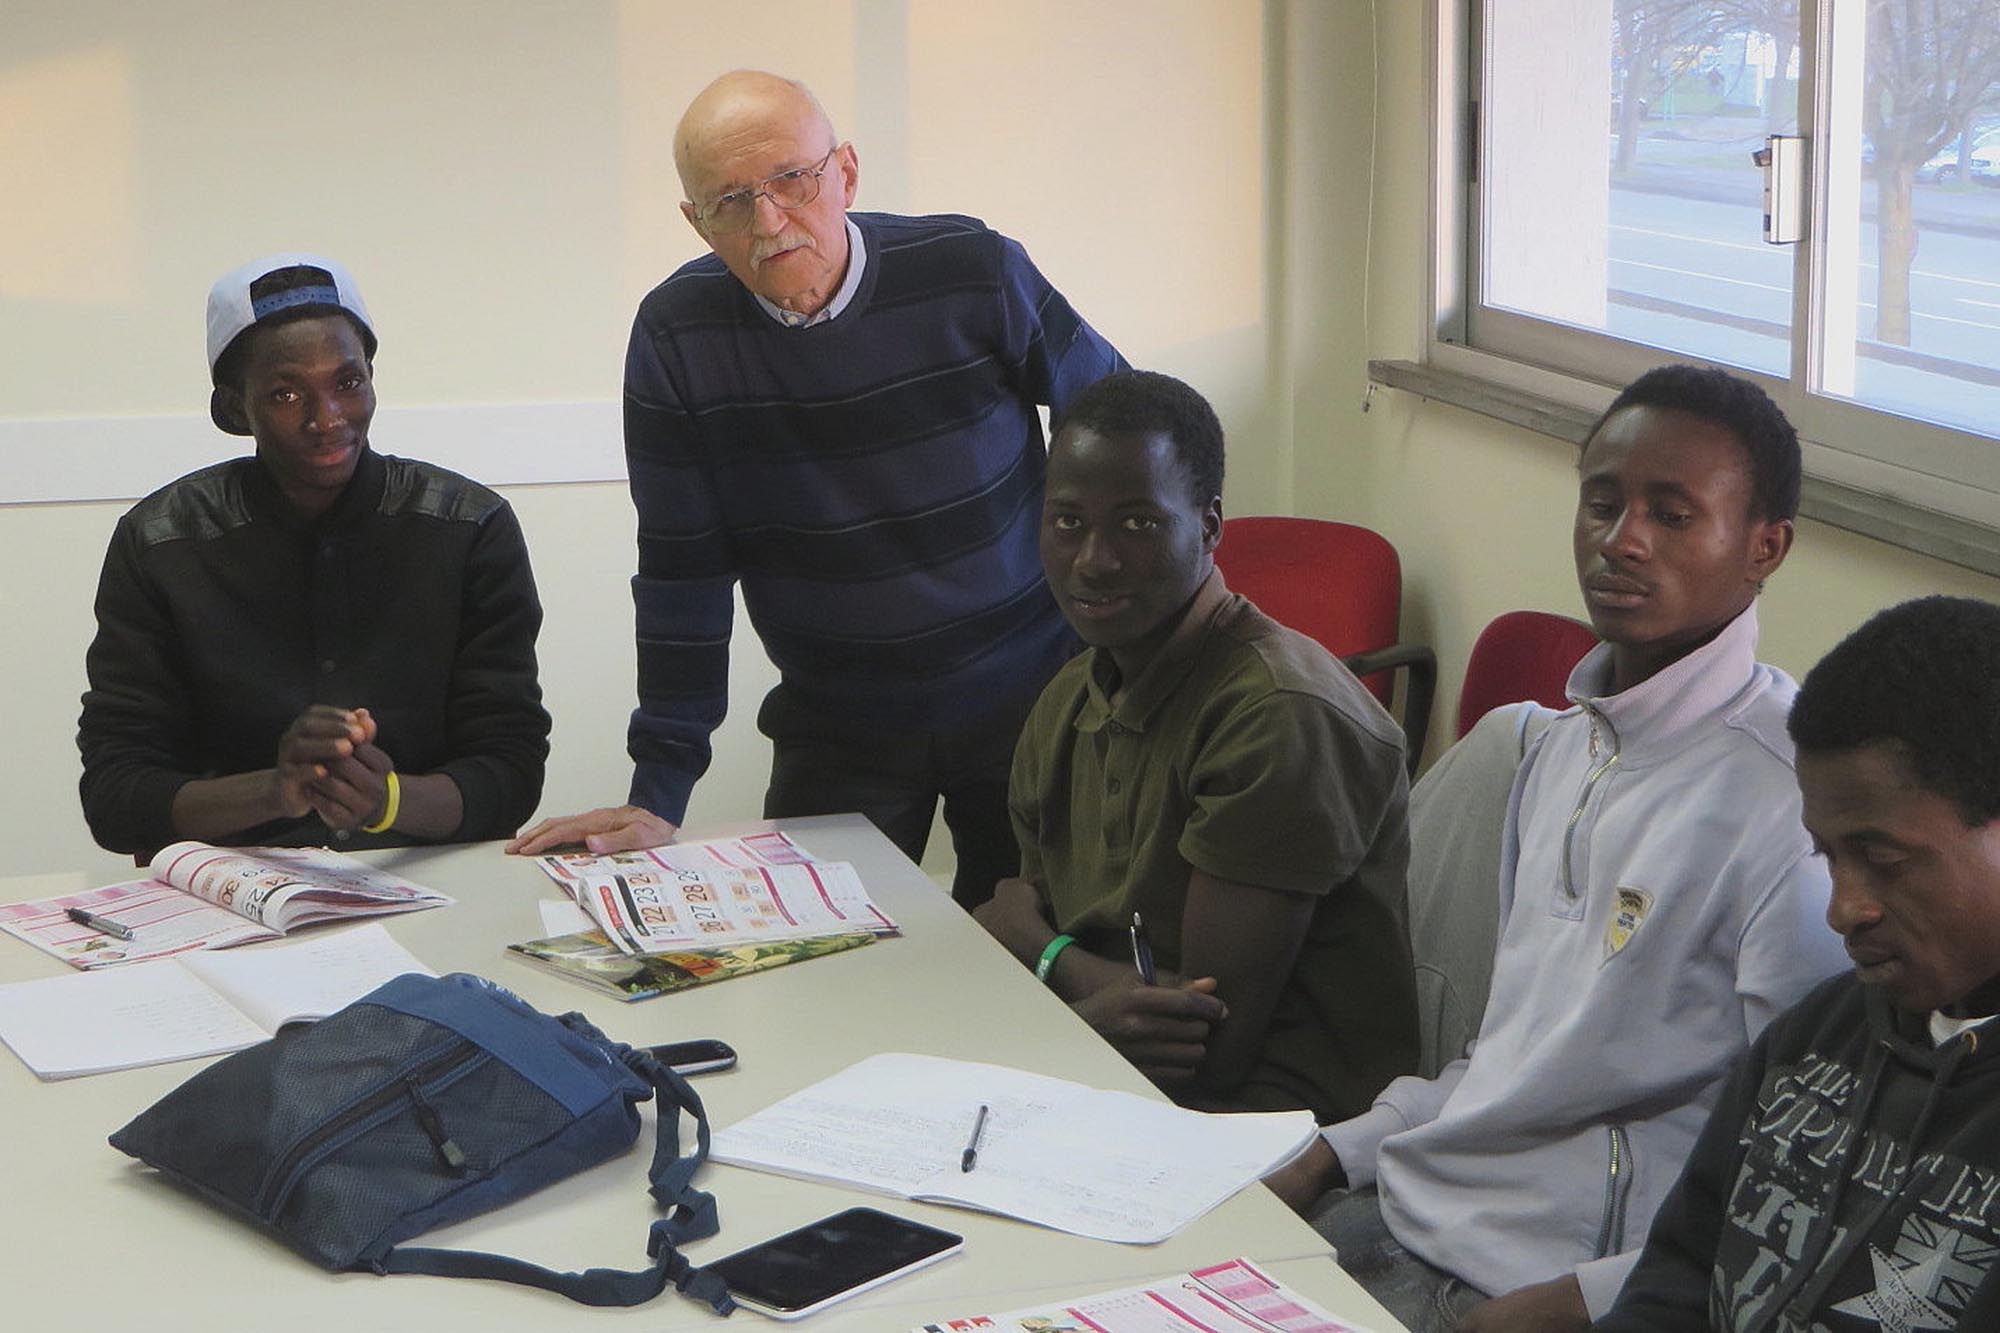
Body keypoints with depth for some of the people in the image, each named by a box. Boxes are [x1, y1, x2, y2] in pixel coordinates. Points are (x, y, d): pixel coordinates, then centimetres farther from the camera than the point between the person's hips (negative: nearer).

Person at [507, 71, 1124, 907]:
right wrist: (658, 794, -7)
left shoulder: (973, 274, -13)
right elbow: (684, 574, -6)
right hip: (835, 734, 0)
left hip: (1026, 705, 0)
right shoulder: (676, 333, -11)